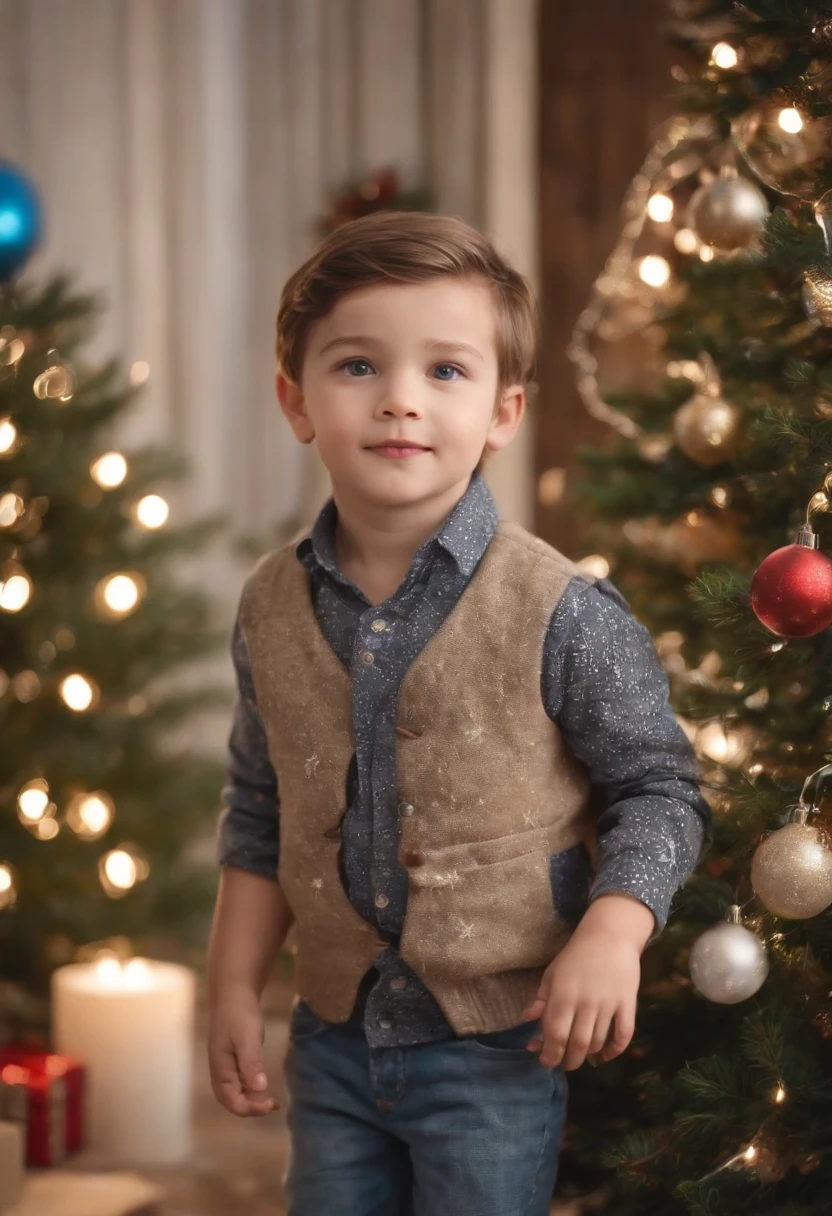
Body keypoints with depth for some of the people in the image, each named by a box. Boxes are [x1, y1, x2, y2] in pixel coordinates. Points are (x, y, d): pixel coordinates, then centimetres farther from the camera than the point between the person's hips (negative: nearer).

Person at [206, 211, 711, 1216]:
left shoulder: (559, 613, -15)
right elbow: (260, 817, 10)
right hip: (333, 1038, 4)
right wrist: (234, 990, 7)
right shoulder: (273, 608, -1)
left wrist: (610, 936, -22)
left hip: (499, 1046, -4)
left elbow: (658, 791, -7)